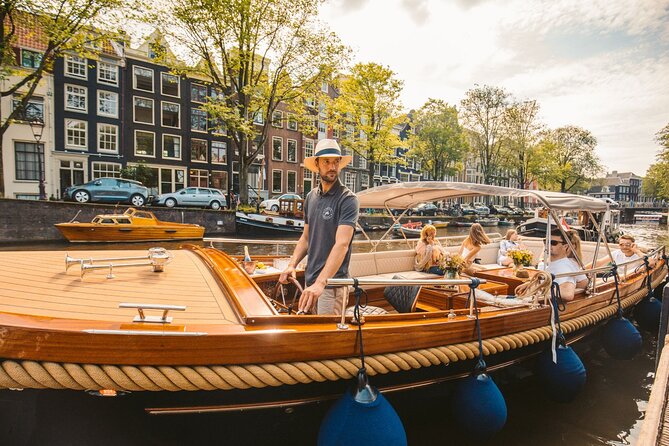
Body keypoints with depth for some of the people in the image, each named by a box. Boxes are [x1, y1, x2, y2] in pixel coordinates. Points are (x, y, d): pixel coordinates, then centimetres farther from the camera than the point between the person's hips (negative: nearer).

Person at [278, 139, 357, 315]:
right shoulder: (311, 197, 6)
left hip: (332, 284, -6)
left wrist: (320, 282, -33)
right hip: (310, 280, 6)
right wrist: (292, 264, 0)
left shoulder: (347, 199, -14)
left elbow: (342, 244, -24)